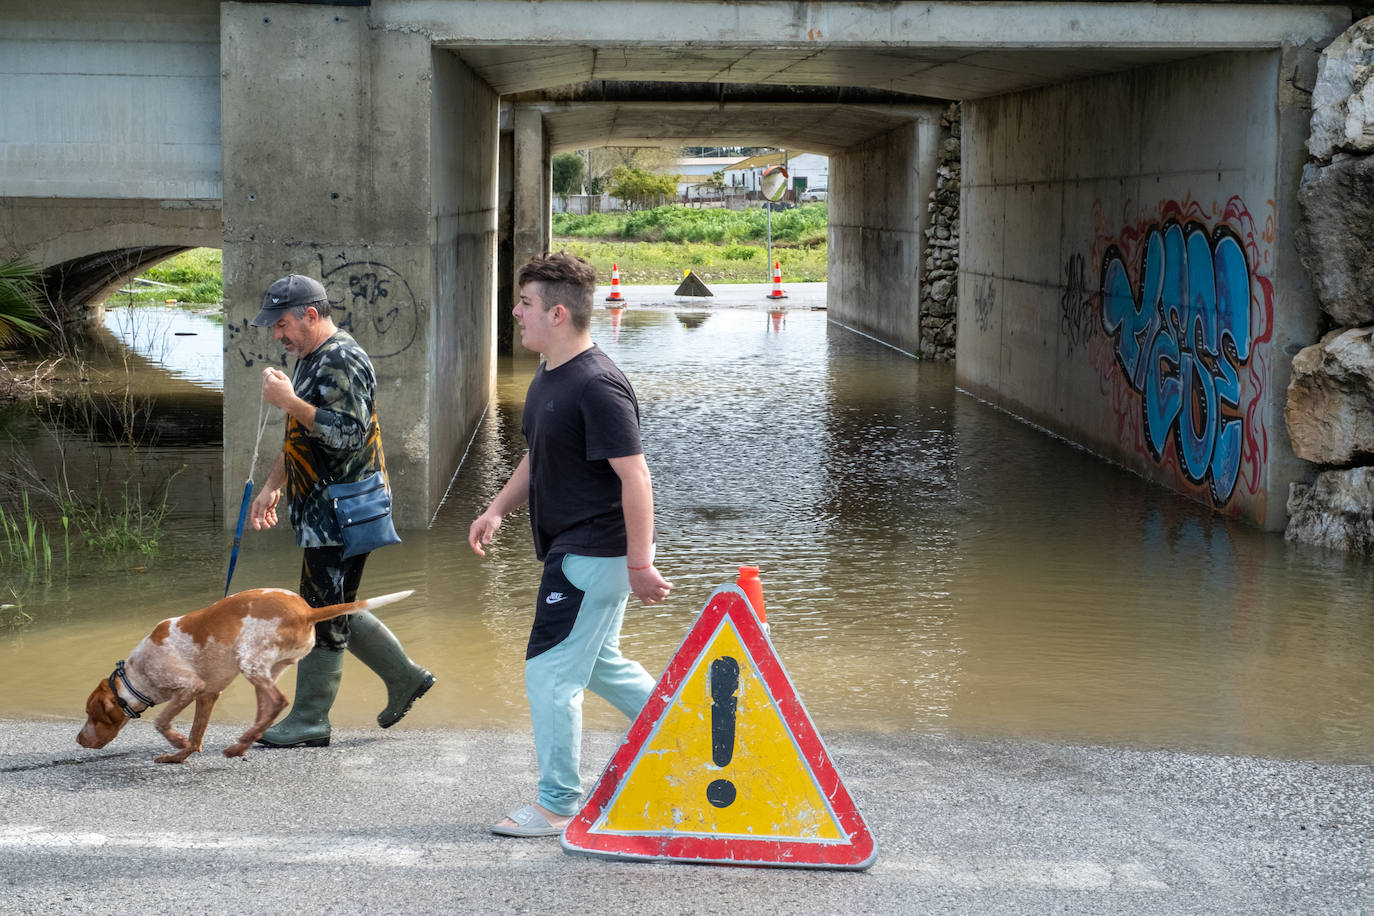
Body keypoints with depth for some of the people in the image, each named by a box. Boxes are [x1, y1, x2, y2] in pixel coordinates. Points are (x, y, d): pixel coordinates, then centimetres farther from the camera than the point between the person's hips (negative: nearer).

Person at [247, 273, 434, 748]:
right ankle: (405, 677, 26)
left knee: (324, 614, -3)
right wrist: (272, 487, 21)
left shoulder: (343, 360, -16)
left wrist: (289, 401, -24)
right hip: (321, 512, 10)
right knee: (334, 608, 16)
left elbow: (348, 432, -26)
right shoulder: (311, 360, 17)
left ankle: (309, 721, 5)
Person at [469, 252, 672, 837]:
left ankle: (558, 807, 7)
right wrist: (497, 510, 10)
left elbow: (635, 476, -25)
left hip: (594, 557, -10)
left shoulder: (596, 386, -22)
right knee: (599, 663, 22)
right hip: (572, 551, 10)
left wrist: (640, 565, -26)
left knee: (550, 673, -5)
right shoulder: (547, 378, 10)